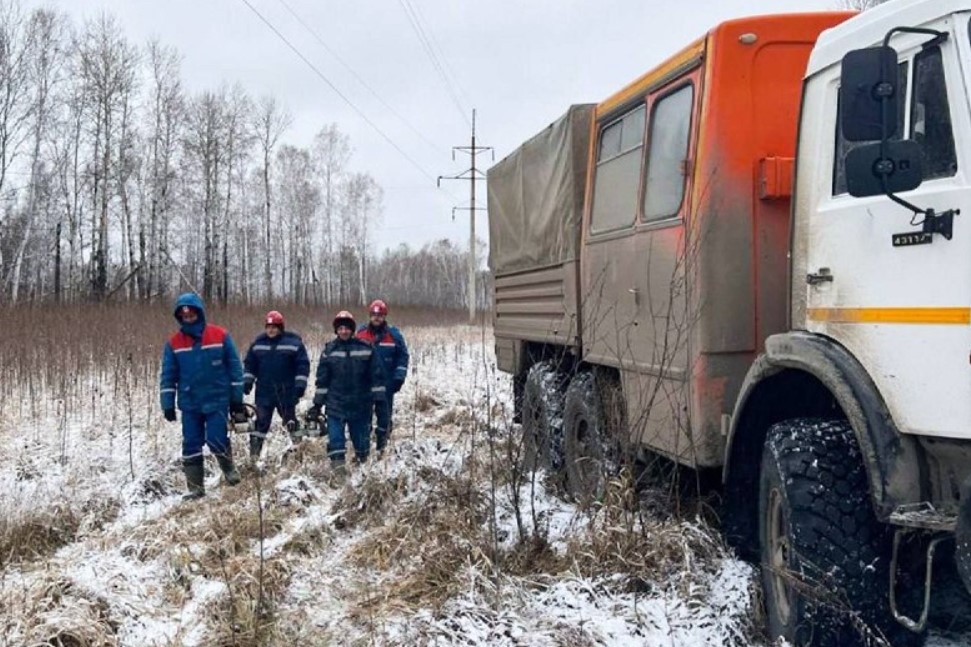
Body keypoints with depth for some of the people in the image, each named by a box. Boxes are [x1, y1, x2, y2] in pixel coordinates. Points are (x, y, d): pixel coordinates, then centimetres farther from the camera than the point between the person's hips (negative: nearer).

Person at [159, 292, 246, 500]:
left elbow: (234, 368, 1)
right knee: (191, 445, 4)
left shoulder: (220, 336, -4)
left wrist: (237, 398, -1)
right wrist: (168, 404, -1)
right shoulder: (174, 343, 2)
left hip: (217, 401, -3)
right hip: (189, 404, 3)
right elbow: (168, 376, 6)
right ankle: (195, 488, 14)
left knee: (216, 441, -8)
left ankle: (229, 468, 22)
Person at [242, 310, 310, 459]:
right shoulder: (258, 343, 6)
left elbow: (303, 364, -5)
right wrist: (247, 380, 4)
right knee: (261, 422, -2)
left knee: (290, 421, 11)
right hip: (264, 392, 2)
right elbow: (249, 364, 14)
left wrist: (300, 385, -10)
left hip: (287, 392, -2)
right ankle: (253, 454, -1)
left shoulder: (294, 342, -4)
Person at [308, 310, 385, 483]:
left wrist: (379, 398, -2)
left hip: (360, 404, 0)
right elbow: (322, 379, 5)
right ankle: (338, 469, -8)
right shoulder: (329, 350, 1)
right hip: (335, 404, 0)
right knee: (335, 437, -9)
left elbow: (375, 376, 2)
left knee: (361, 436, 10)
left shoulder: (365, 349, -1)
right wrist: (318, 404, 5)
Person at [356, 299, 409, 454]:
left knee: (384, 414, 3)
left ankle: (381, 446, 11)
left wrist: (399, 377, -6)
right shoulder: (361, 333, 1)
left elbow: (403, 356, 0)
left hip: (386, 383, -1)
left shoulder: (393, 334, -3)